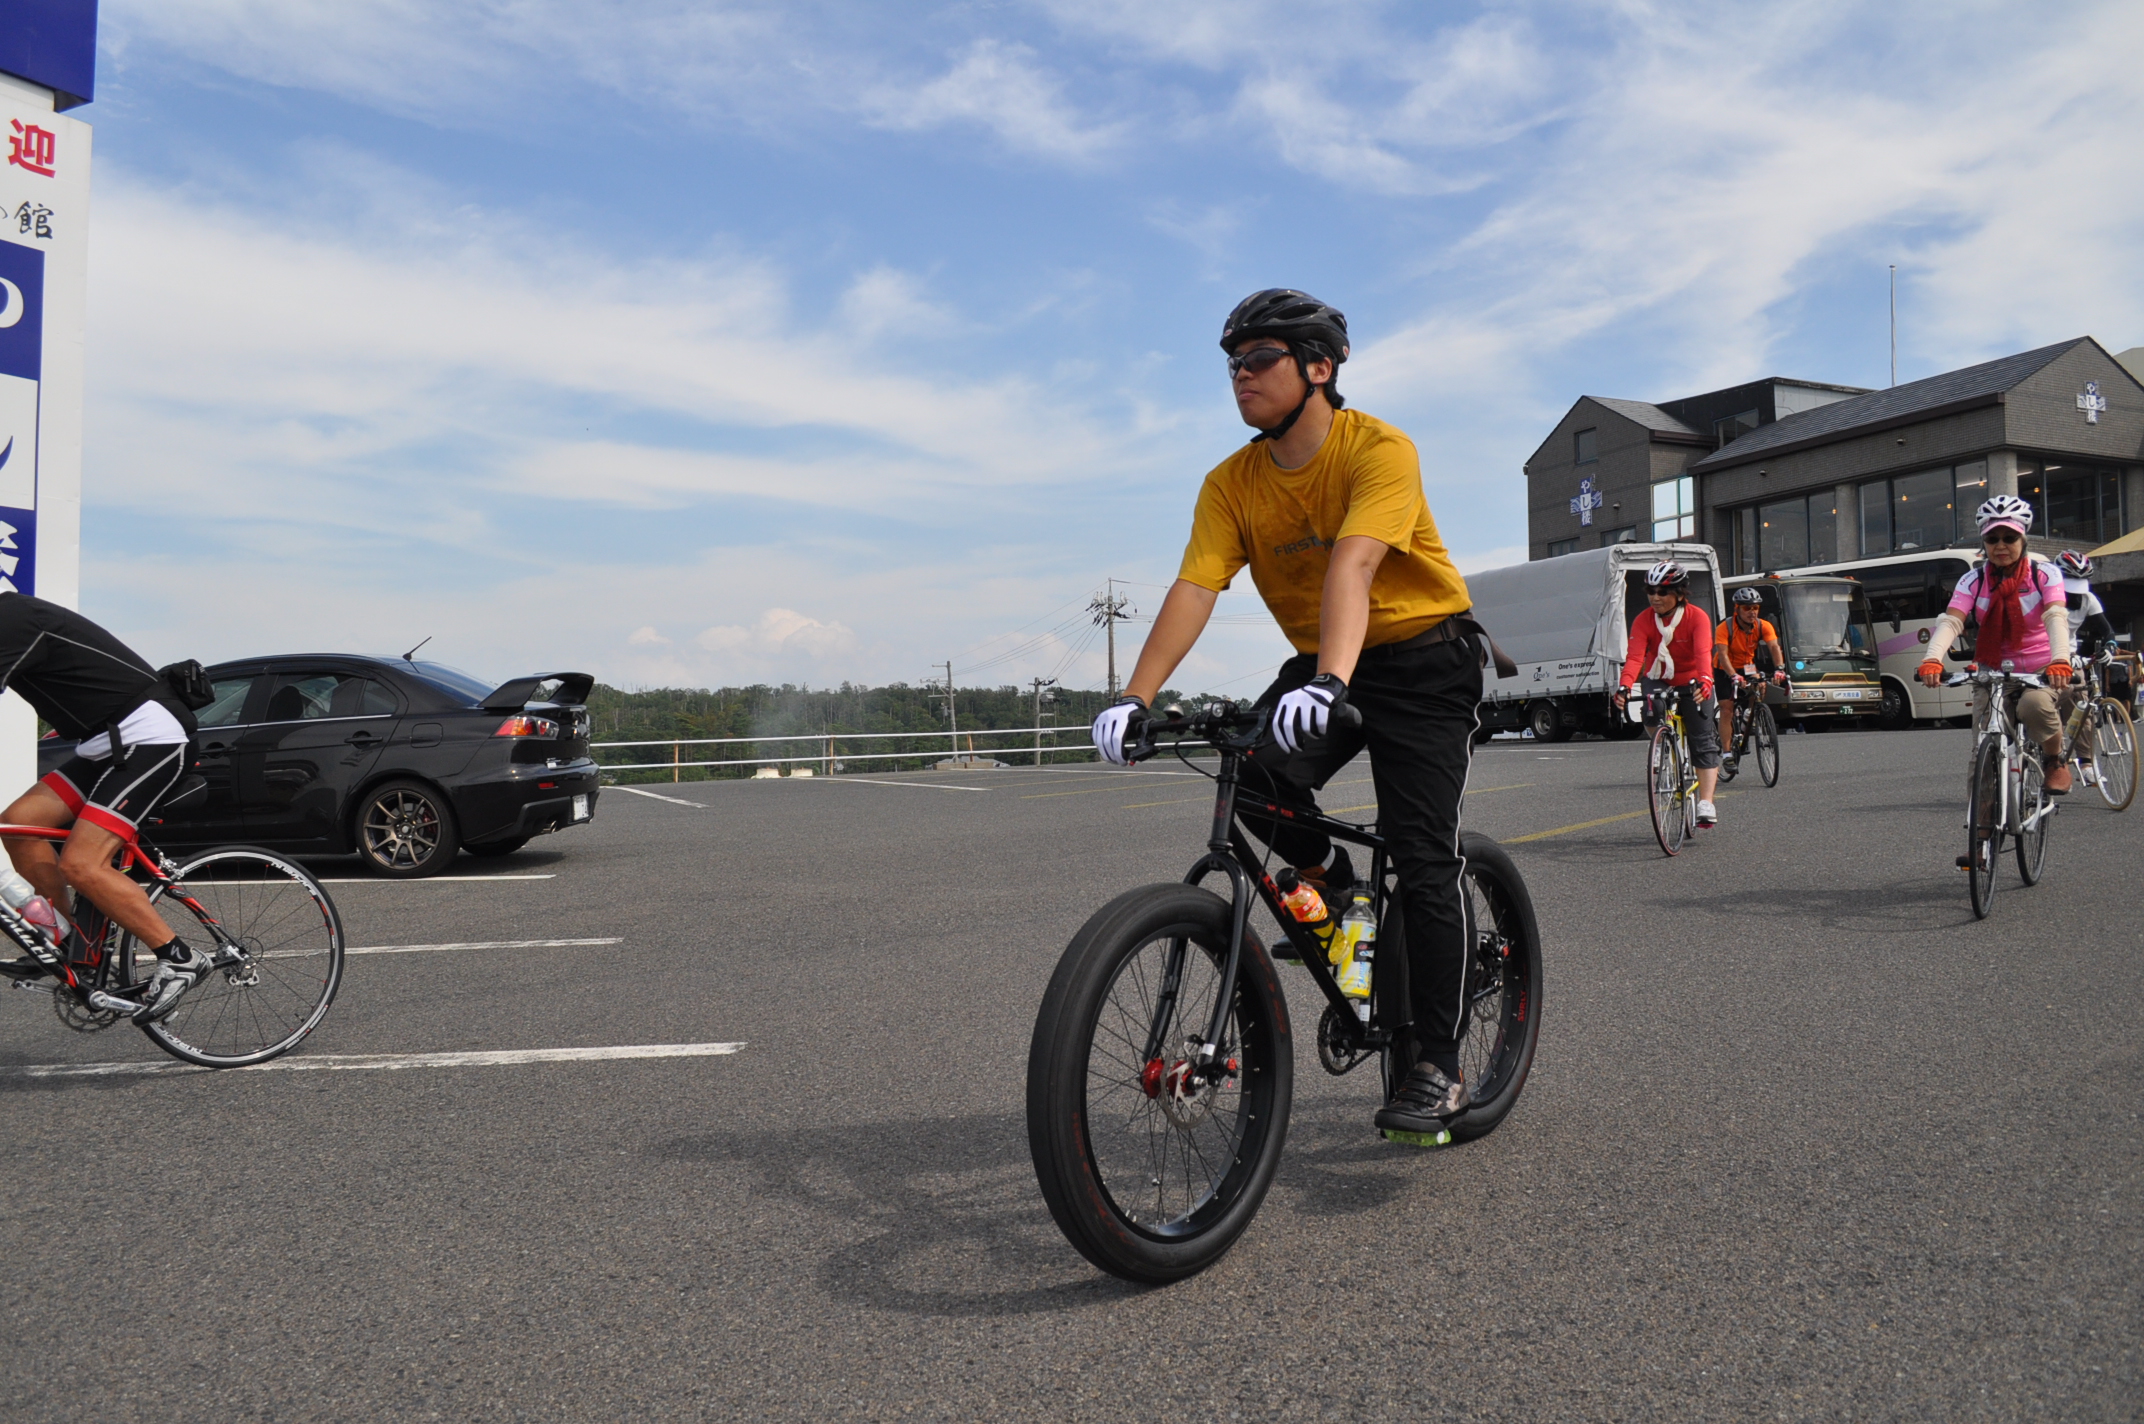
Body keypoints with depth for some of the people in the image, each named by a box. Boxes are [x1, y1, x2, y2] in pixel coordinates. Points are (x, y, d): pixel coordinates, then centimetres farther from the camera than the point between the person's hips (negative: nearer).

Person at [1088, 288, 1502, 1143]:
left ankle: (1438, 1069, 0)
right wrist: (1136, 697, -31)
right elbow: (1193, 589, -17)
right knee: (1253, 774, -25)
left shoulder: (1379, 450, -19)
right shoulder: (1232, 484, -5)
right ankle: (1332, 883, 7)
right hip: (1322, 661, 5)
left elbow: (1352, 567, -36)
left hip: (1422, 659, -4)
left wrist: (1329, 683, -50)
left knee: (1422, 859, -11)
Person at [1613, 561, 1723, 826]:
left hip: (1691, 685, -2)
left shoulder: (1697, 617, -18)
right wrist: (1625, 686, -46)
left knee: (1703, 741, -12)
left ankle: (1706, 803, -17)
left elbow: (1703, 653, -33)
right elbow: (1635, 656, -27)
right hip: (1658, 684, 2)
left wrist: (1704, 680, -53)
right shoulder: (1643, 621, -13)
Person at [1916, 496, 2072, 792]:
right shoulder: (1973, 580, -2)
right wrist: (1933, 659, -39)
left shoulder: (2044, 575, -5)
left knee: (2034, 705, -34)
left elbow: (2056, 618, -21)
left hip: (2040, 670, -2)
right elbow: (1951, 621, -18)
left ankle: (2056, 760, -6)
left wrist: (2060, 660, -42)